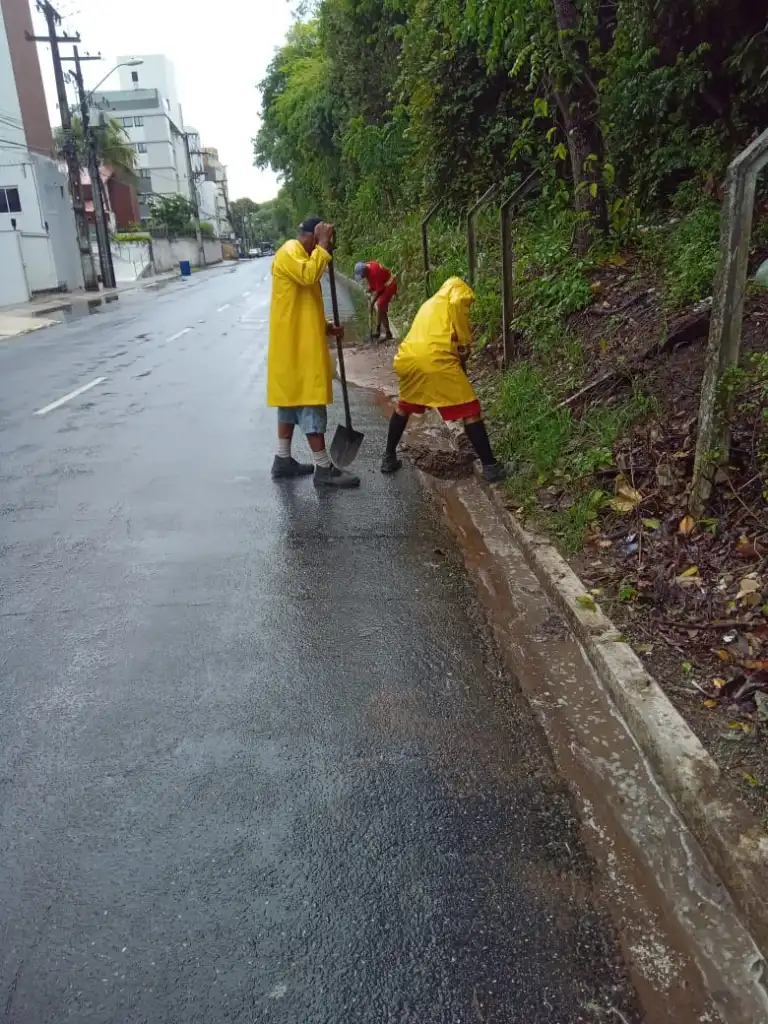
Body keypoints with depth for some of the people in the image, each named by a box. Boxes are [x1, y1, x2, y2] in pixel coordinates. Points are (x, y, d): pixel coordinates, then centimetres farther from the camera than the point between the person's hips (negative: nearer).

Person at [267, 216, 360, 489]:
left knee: (293, 399, 13)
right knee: (309, 402, -8)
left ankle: (283, 460, 21)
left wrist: (328, 328, 11)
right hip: (297, 344, -11)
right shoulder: (289, 252, -11)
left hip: (300, 342, 11)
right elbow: (309, 275, -32)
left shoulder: (301, 255, 21)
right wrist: (323, 245, -20)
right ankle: (324, 469, -4)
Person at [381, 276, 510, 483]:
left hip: (407, 359, 6)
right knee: (470, 411, 3)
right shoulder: (457, 300, 15)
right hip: (437, 360, -6)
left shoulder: (428, 305, 34)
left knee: (404, 406, 30)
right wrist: (464, 352, 16)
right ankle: (490, 467, 4)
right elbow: (463, 341, -1)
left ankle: (389, 458, 31)